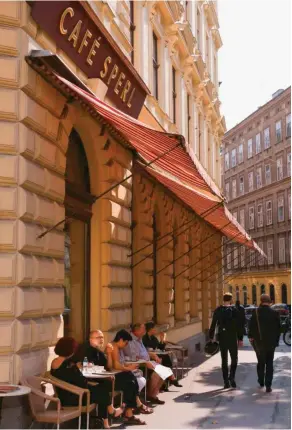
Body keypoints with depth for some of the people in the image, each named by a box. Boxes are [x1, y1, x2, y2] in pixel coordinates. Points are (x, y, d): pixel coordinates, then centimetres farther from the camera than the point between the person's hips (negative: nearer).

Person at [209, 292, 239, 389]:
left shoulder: (217, 310, 0)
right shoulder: (234, 310, -7)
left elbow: (213, 325, 0)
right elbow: (238, 325, -8)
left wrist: (211, 337, 7)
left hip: (222, 337, 2)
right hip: (232, 337, -2)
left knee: (224, 360, 10)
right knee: (234, 359, 10)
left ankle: (226, 381, 8)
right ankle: (231, 377, -10)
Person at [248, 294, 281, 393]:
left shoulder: (256, 312, -11)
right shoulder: (274, 313, -8)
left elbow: (251, 326, -8)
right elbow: (278, 328, -3)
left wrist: (251, 337, 6)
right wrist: (276, 340, 7)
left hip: (259, 342, 0)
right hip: (271, 343, 0)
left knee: (260, 362, 19)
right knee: (269, 364, 5)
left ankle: (261, 381, 30)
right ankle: (268, 385, -2)